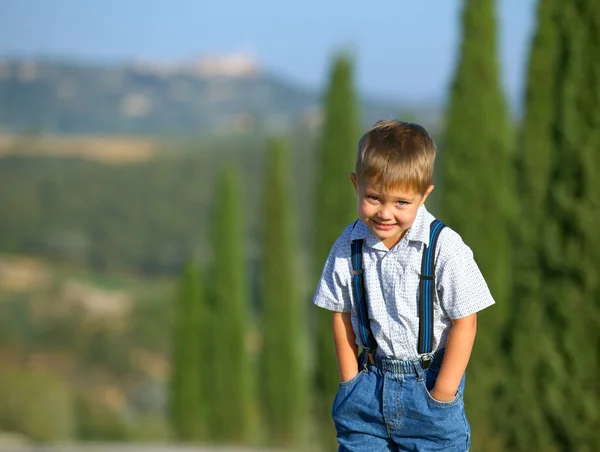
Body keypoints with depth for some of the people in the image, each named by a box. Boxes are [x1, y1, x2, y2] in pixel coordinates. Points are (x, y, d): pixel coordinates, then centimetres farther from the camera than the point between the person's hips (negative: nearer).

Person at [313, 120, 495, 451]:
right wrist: (350, 381, 4)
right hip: (370, 383, 3)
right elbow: (341, 314, 6)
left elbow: (464, 323, -12)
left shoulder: (443, 247, -16)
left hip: (429, 383, -3)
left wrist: (442, 394, -10)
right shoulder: (349, 246, -4)